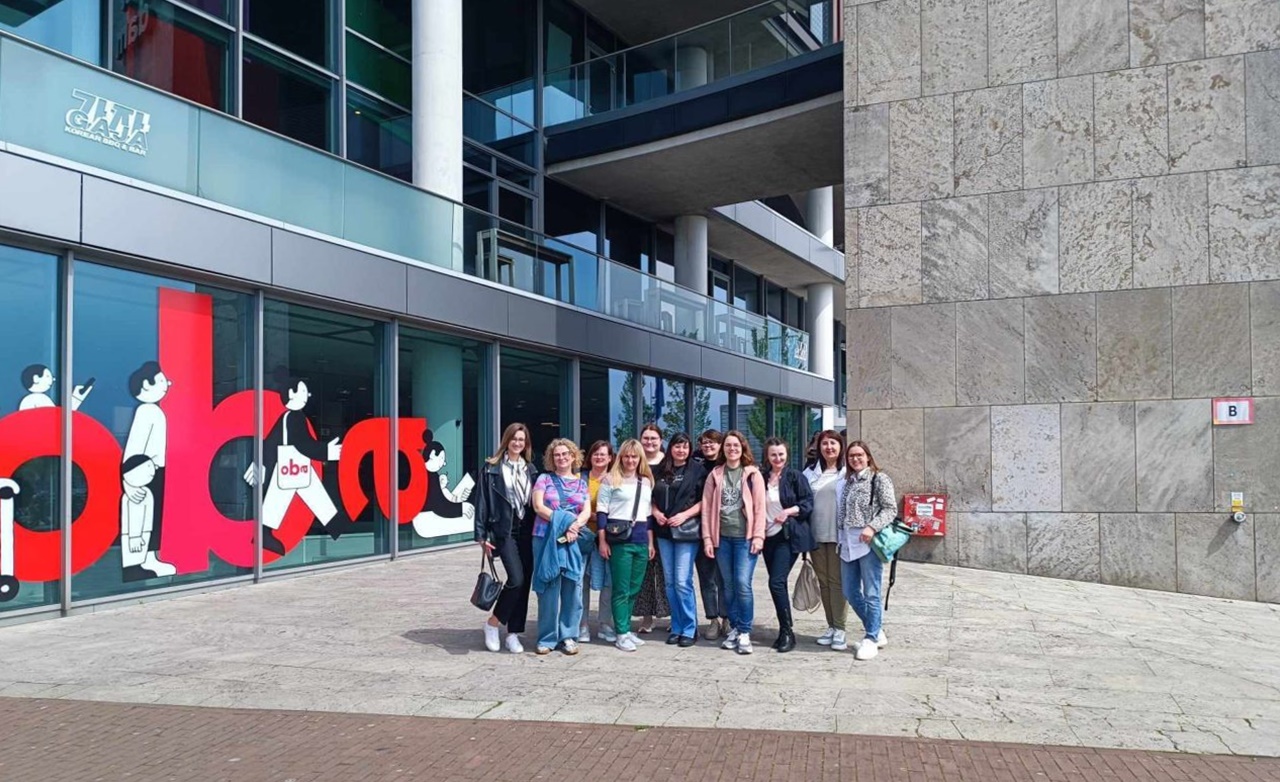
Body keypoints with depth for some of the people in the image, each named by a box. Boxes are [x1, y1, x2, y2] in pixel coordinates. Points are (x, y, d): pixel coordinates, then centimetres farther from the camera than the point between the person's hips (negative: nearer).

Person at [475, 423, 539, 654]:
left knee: (524, 582, 3)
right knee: (516, 579, -15)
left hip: (527, 531, 5)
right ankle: (493, 623, 6)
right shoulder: (491, 468, 1)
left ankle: (513, 633, 14)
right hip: (504, 530, -4)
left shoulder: (530, 470, 14)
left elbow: (535, 502, 13)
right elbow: (483, 501, -2)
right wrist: (482, 534, -7)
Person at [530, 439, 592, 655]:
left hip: (574, 540, 2)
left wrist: (574, 526, -13)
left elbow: (587, 511, 6)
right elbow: (538, 506, -2)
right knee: (549, 587, -3)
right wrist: (562, 522, -11)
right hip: (547, 539, -2)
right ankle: (547, 638, 5)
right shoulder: (544, 479, 9)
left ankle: (568, 636, 9)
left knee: (572, 586, -1)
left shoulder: (581, 482, 16)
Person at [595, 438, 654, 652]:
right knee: (622, 589, -2)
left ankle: (627, 629, 20)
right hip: (619, 539, -5)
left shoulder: (647, 482, 15)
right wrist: (603, 541, -8)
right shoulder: (611, 480, 0)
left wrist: (650, 542, 15)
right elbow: (601, 512, -3)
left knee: (634, 589, 9)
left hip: (641, 540, 5)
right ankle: (622, 634, 5)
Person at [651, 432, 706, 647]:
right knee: (670, 582, 8)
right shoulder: (660, 471, 12)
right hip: (664, 531, 5)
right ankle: (676, 628, 17)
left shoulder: (697, 470, 0)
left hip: (686, 531, -5)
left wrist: (684, 515, -14)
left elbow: (704, 501, -5)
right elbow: (652, 497, 17)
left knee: (682, 581, -8)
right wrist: (656, 512, -2)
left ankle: (690, 629, 4)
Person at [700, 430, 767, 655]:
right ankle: (734, 628, 19)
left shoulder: (752, 474, 1)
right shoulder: (715, 474, 8)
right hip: (722, 537, 3)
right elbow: (707, 506, 6)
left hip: (745, 537, -3)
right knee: (729, 585, 8)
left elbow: (760, 507, -2)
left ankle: (744, 633, 1)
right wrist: (707, 537, 0)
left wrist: (758, 536, -9)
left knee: (743, 583, -10)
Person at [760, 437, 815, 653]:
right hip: (769, 536, 5)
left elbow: (808, 503, -6)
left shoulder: (795, 476, -4)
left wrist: (790, 510, -20)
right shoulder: (762, 478, 9)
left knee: (776, 582, -14)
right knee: (778, 584, 10)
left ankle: (787, 632, -2)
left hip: (789, 536, -5)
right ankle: (785, 632, 20)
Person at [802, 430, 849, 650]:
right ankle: (831, 626, 19)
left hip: (838, 535, -4)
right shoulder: (810, 474, 11)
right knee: (823, 582, 10)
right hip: (816, 536, 4)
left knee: (837, 581, -2)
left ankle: (840, 629, 4)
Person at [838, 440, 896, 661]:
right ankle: (876, 632, 23)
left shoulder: (879, 479, -1)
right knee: (850, 593, 9)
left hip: (869, 542, -7)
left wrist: (872, 527, -21)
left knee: (870, 593, -3)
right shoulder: (848, 481, 18)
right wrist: (841, 538, 11)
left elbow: (890, 509, -8)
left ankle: (871, 639, 7)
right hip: (848, 543, 7)